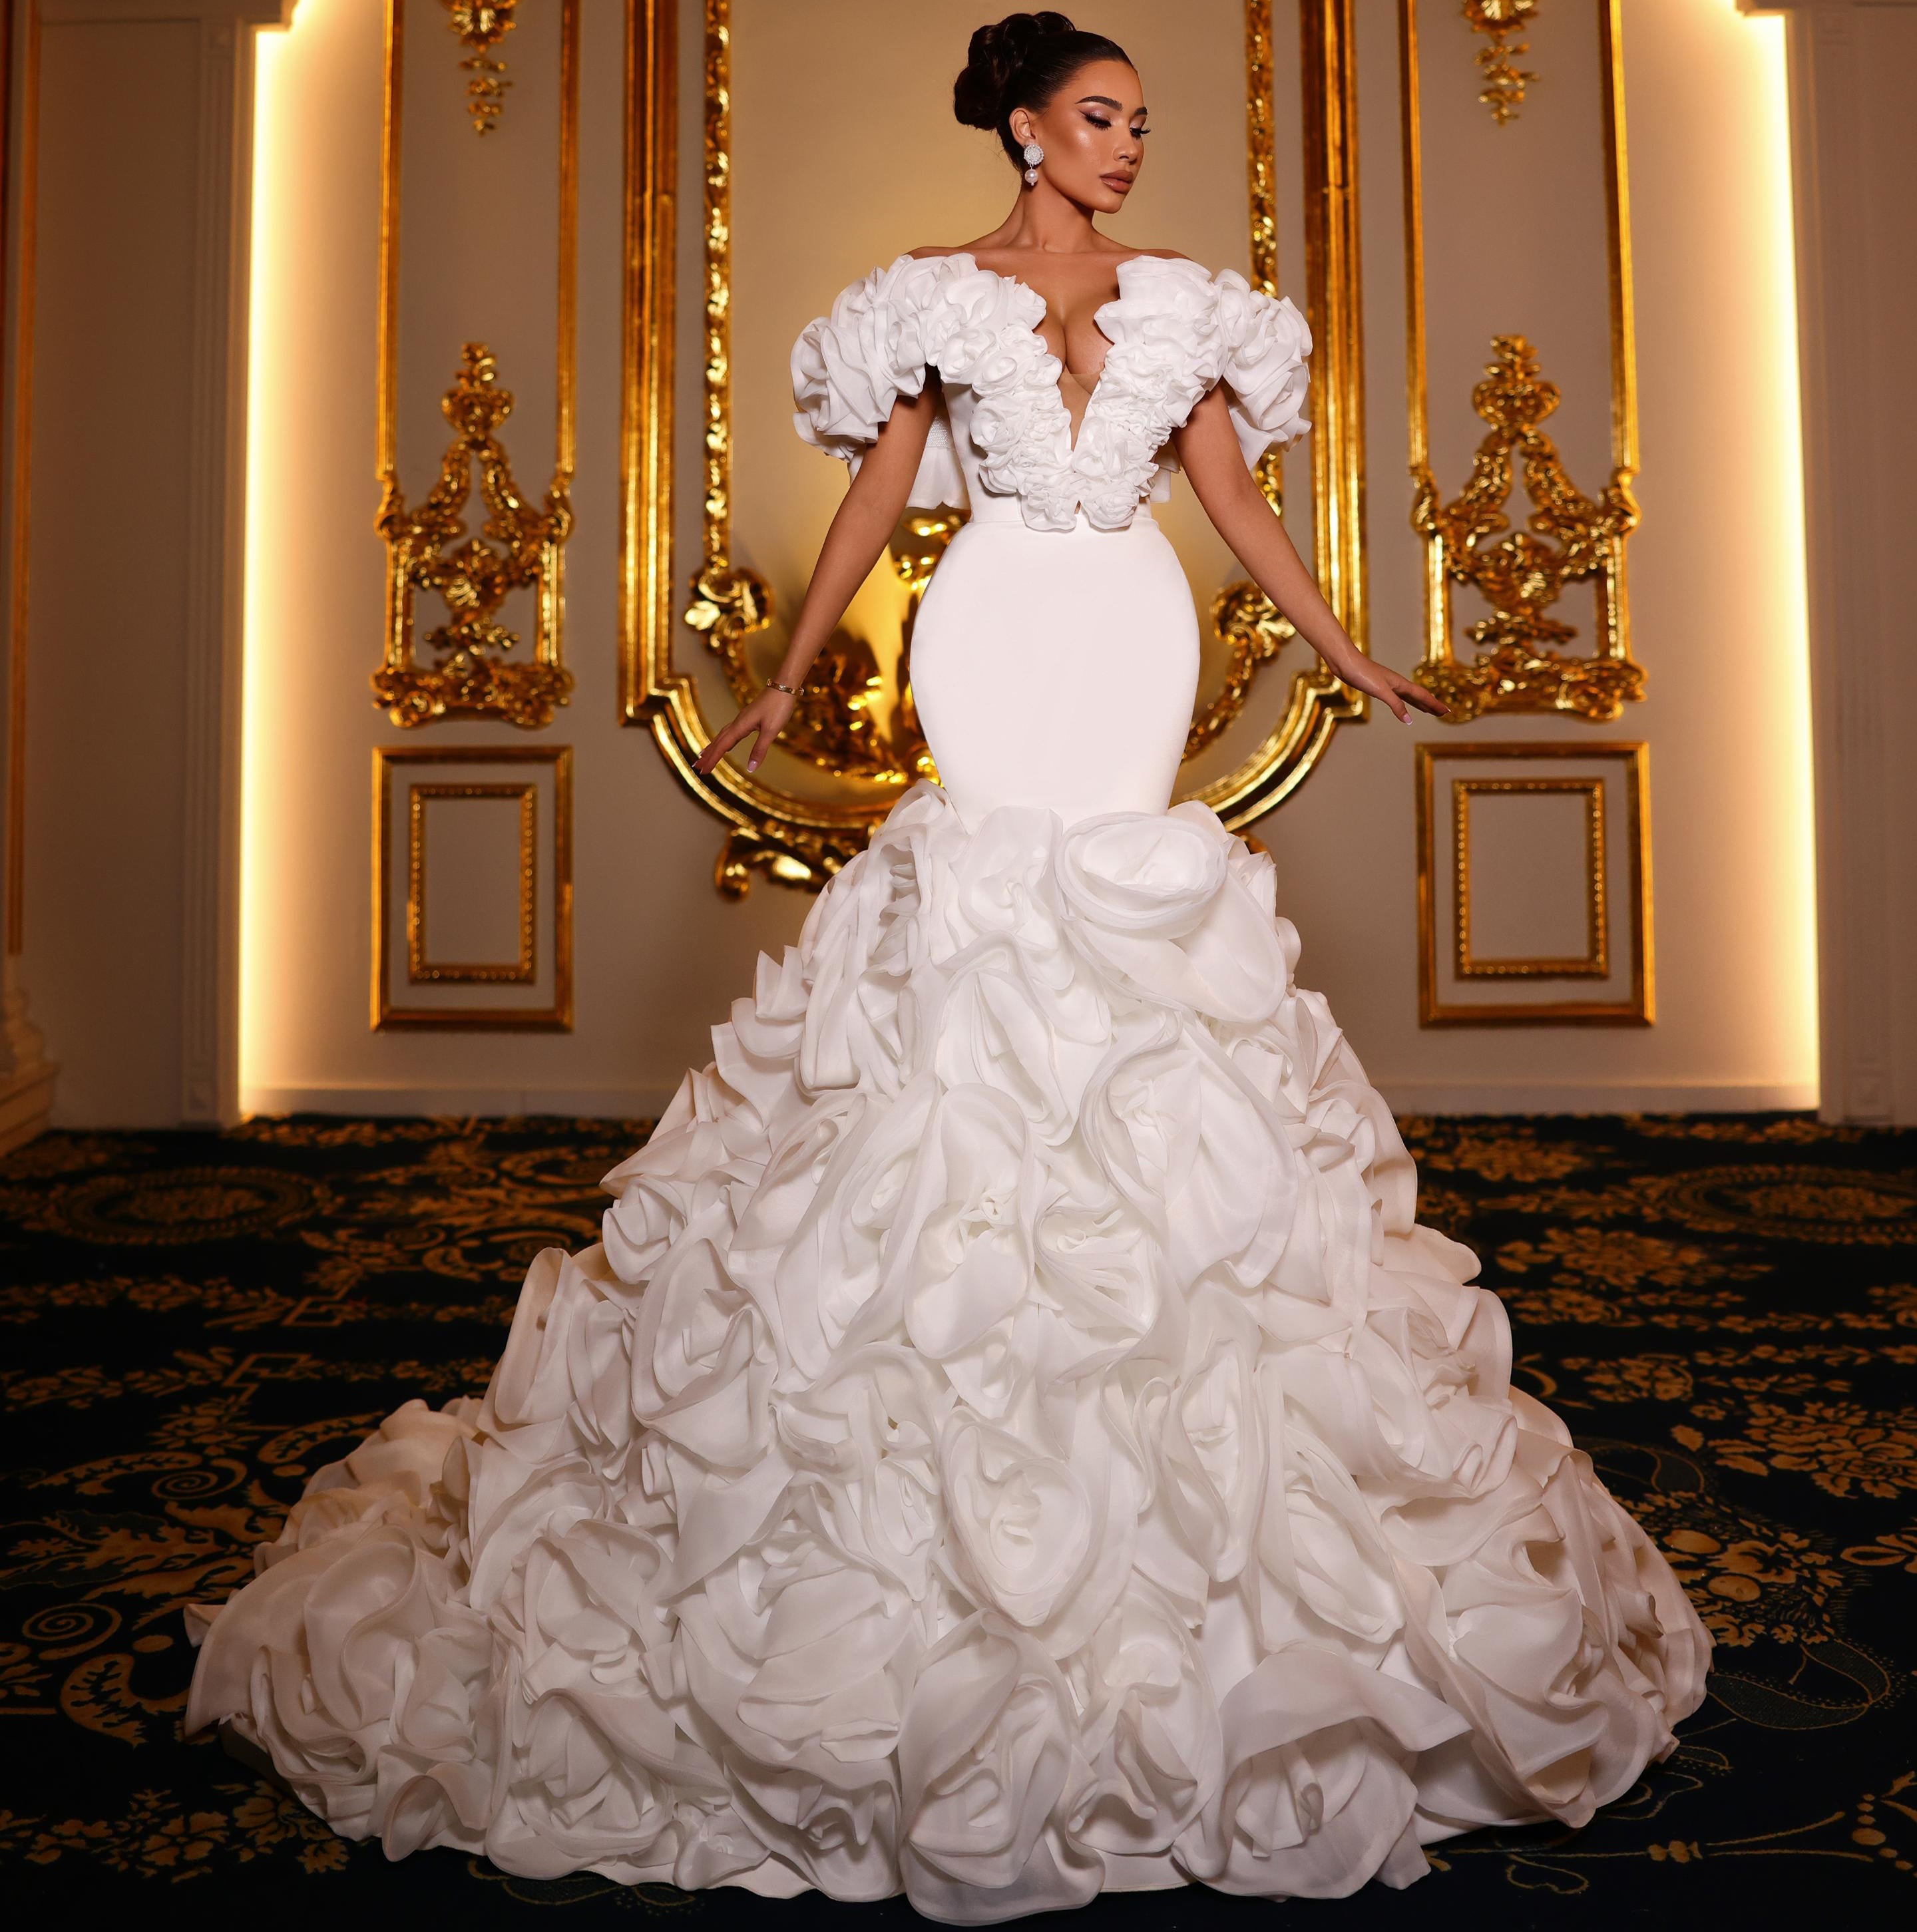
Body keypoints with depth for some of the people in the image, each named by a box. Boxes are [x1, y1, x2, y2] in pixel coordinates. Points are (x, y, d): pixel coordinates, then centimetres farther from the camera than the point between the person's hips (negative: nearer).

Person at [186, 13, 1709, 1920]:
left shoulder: (1176, 301, 15)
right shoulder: (941, 295, 8)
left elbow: (1235, 495, 15)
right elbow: (876, 495, 7)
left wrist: (1353, 656, 13)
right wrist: (784, 679, 5)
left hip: (1136, 629, 3)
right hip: (999, 627, -3)